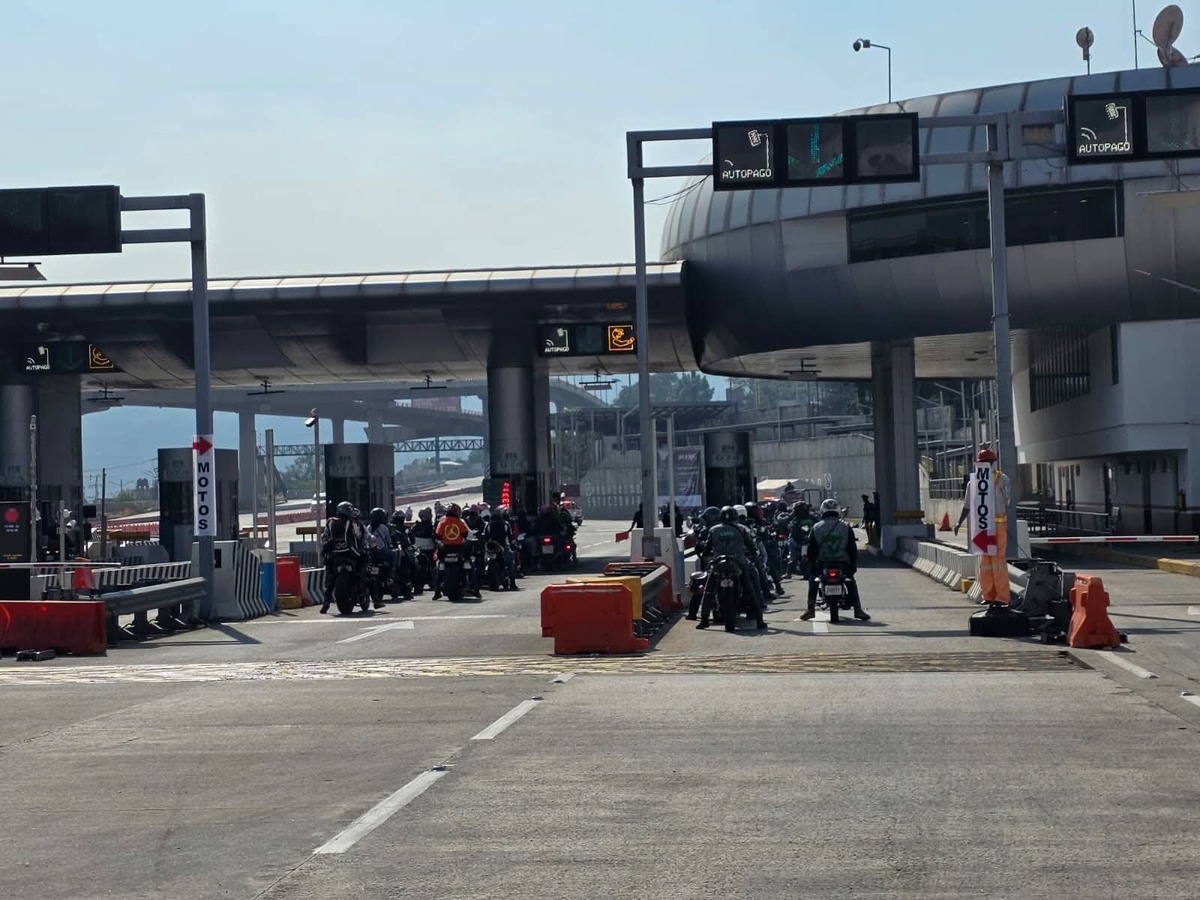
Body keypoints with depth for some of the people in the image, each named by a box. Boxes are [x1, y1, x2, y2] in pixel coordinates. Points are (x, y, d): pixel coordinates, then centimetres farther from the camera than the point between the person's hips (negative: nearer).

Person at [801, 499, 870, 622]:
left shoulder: (816, 528, 1)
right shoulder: (846, 527, 1)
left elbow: (811, 549, 3)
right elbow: (853, 548, 2)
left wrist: (811, 566, 12)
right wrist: (854, 565, 10)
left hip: (822, 564, 0)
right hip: (843, 564, 0)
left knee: (813, 580, 23)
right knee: (851, 583, 22)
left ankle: (810, 609, 11)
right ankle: (858, 610, 11)